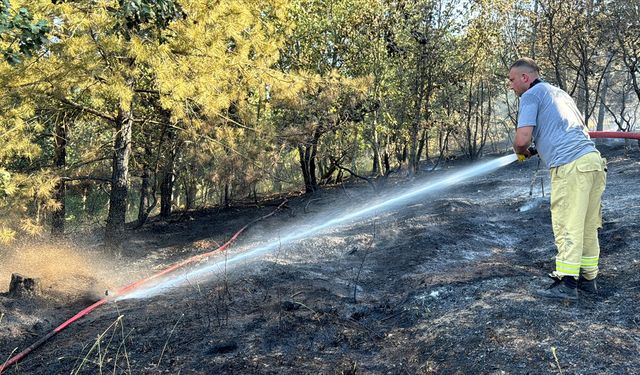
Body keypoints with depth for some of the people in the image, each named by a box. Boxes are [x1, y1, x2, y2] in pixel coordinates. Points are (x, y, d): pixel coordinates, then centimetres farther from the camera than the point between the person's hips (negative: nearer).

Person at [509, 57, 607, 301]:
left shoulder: (531, 95, 0)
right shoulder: (560, 92, 27)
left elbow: (523, 138, -12)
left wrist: (520, 151, 11)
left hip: (569, 166, -9)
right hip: (593, 160, 9)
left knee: (567, 226, -6)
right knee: (587, 226, 12)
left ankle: (566, 284, -4)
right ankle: (588, 278, 19)